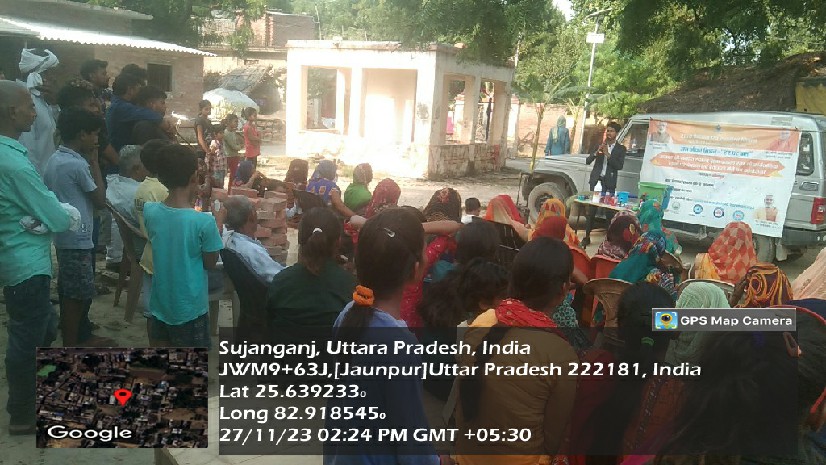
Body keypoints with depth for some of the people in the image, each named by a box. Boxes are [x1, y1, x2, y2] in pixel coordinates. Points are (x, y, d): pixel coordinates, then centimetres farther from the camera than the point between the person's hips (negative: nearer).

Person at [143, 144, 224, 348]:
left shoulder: (150, 211, -10)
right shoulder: (204, 222, -23)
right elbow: (210, 263, -9)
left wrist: (188, 201, 8)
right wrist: (218, 223, 0)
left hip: (160, 302, 5)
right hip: (190, 306, -4)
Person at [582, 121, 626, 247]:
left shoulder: (621, 149, 4)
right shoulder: (599, 145, 11)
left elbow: (620, 166, -9)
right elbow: (587, 161, 6)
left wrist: (608, 155, -16)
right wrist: (596, 153, -12)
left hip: (609, 182, -2)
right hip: (596, 180, 2)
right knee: (591, 209, 2)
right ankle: (587, 236, 6)